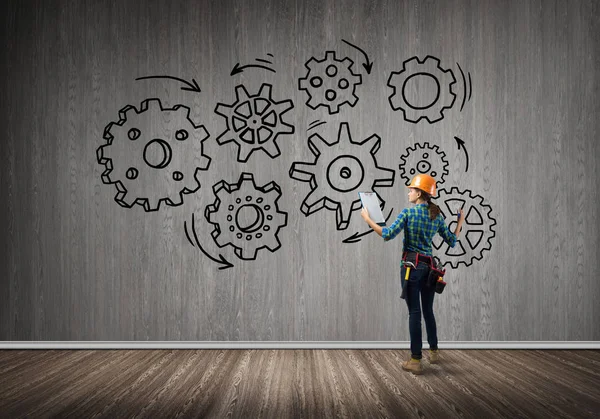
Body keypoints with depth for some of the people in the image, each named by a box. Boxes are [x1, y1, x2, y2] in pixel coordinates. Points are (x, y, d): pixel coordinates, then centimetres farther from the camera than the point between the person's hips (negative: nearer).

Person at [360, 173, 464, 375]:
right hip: (429, 266, 5)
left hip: (411, 265, -5)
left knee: (414, 312, -3)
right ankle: (434, 352, 29)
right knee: (428, 310, 18)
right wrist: (460, 221, 24)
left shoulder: (408, 212, -9)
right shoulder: (437, 216, 6)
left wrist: (367, 219, -7)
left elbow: (388, 234, -16)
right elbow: (452, 241, 12)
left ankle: (416, 361, -1)